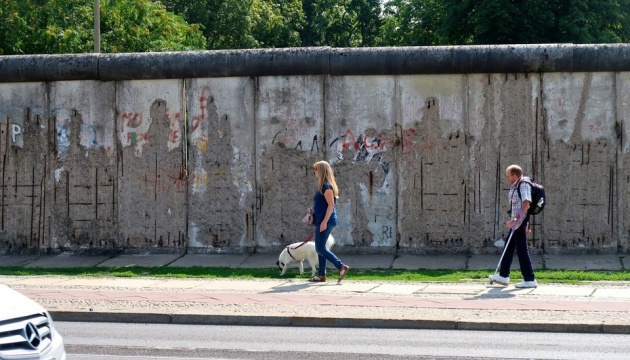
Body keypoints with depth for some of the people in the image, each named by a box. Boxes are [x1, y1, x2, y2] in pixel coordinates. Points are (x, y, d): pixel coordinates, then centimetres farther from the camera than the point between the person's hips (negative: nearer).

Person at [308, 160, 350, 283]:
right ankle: (321, 275, 14)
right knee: (320, 248, 11)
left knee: (320, 248, -10)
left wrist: (324, 222, -24)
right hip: (321, 220, 10)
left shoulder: (326, 186, -15)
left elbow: (331, 205, -21)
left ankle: (342, 267, -12)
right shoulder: (323, 186, 14)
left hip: (326, 221, -10)